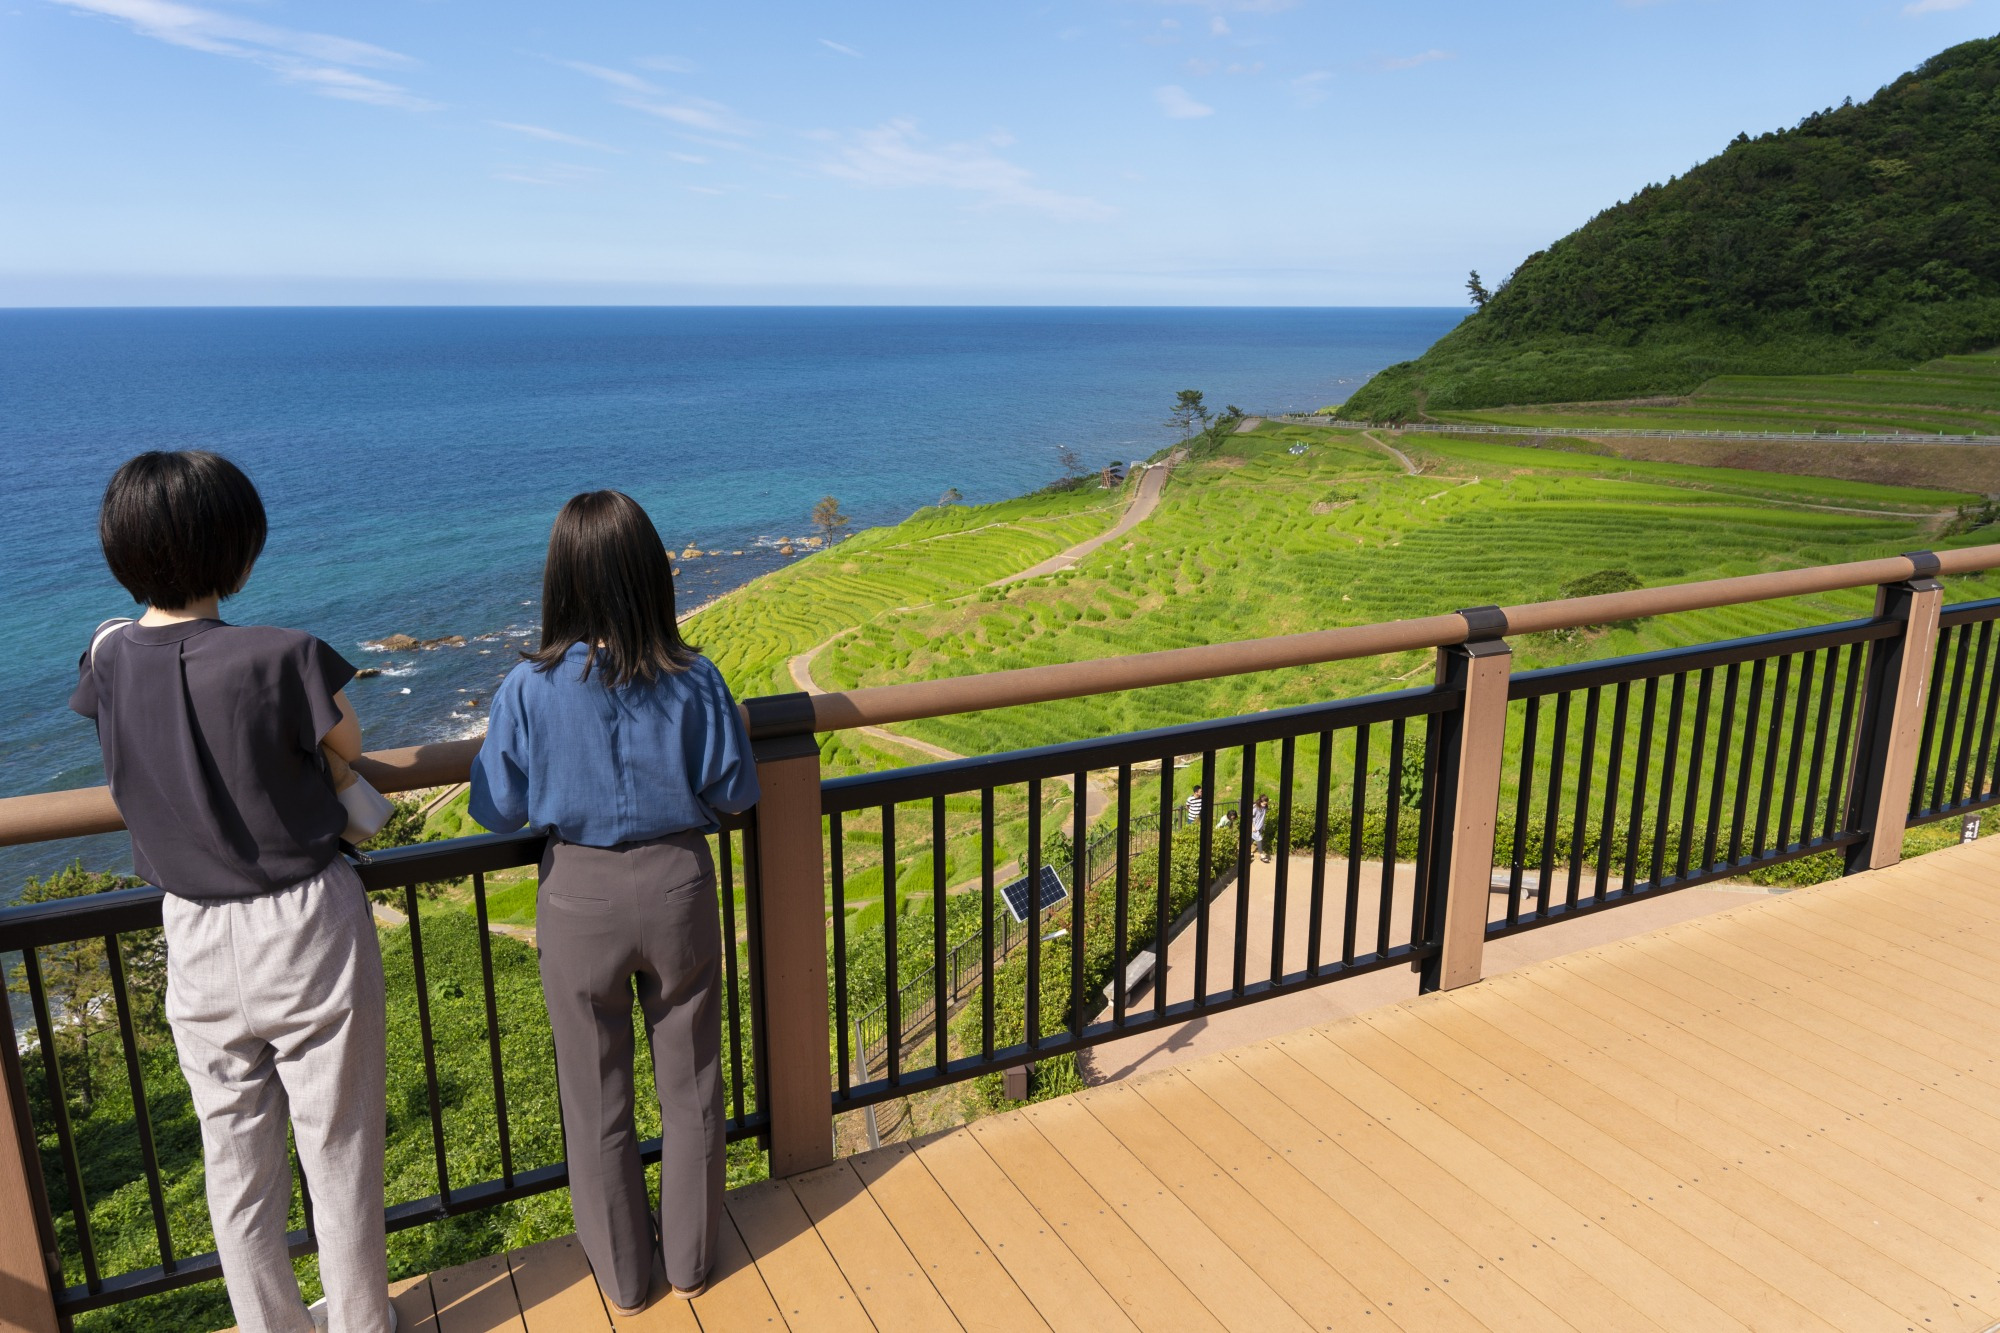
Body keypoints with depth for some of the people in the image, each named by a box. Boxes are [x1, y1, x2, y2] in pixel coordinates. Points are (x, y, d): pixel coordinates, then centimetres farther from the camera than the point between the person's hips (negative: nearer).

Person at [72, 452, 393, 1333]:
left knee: (235, 1154, 19)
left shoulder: (108, 659, -7)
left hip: (197, 942, 5)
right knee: (338, 1147, 13)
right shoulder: (281, 657, -22)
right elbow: (348, 749, -5)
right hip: (307, 929, -4)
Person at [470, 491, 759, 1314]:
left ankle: (622, 1275, 36)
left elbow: (496, 810, -8)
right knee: (689, 1086, 19)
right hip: (677, 885, 1)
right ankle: (689, 1259, 36)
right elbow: (735, 793, -6)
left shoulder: (531, 689, -17)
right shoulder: (694, 681, -15)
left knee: (597, 1101, 19)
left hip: (580, 900, 0)